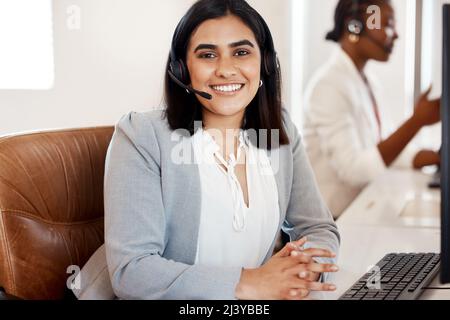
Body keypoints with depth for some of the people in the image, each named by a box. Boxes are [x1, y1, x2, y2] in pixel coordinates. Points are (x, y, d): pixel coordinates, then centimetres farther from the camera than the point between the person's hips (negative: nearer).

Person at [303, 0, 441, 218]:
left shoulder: (368, 82, 11)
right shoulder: (329, 85, -17)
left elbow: (387, 151, 8)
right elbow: (353, 168, -24)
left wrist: (440, 157, -7)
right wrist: (417, 120, -26)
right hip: (331, 222, -8)